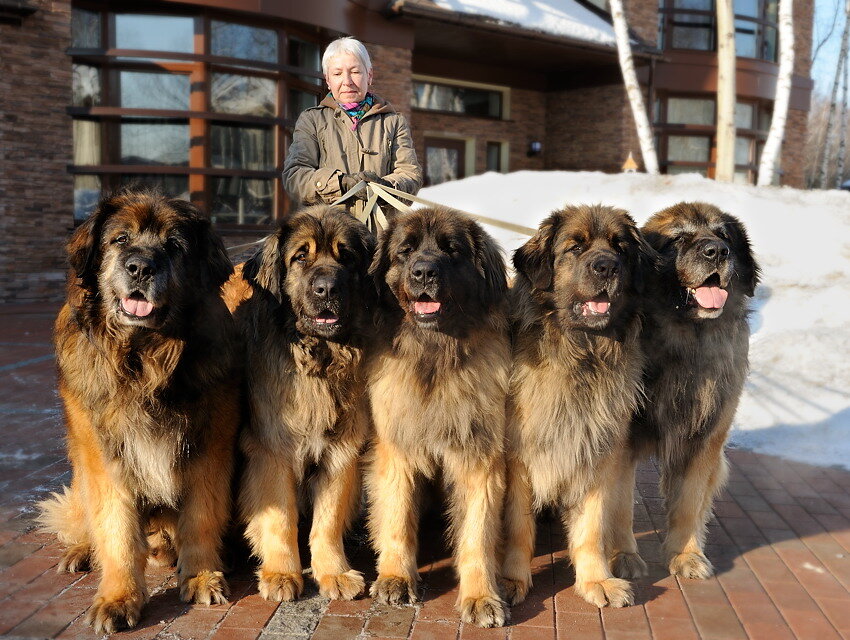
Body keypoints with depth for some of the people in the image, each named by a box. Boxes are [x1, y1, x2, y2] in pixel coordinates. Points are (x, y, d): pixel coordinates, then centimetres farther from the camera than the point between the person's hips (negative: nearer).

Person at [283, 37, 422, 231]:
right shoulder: (311, 120, 17)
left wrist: (385, 186, -15)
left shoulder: (393, 121, 21)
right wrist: (342, 183, -15)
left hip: (382, 233, 1)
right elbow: (293, 177, 3)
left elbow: (411, 173, 8)